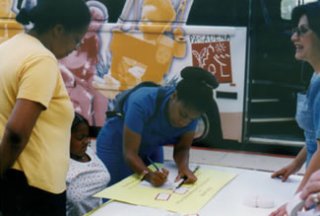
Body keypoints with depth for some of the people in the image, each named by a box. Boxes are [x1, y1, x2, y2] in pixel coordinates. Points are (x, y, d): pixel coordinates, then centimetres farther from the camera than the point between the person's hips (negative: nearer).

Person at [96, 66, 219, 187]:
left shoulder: (190, 111, -23)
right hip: (116, 145, -4)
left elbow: (182, 148, -14)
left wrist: (184, 167, -35)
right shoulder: (143, 103, -37)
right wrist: (148, 175, -51)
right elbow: (129, 152, -34)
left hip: (151, 148, 4)